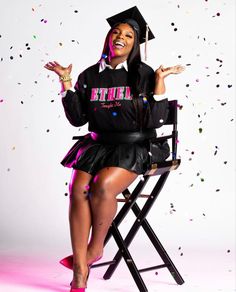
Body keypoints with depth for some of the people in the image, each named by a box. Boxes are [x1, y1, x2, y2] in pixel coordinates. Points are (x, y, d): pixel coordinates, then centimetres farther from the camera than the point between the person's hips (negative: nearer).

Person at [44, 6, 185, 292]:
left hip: (134, 147, -3)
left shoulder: (143, 74, 3)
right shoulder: (89, 76, 12)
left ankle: (95, 247, -4)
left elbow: (154, 121, -4)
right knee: (78, 189, -26)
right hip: (97, 144, 3)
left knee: (103, 185, -32)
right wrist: (66, 81, 3)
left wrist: (160, 80, -11)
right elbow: (77, 119, 8)